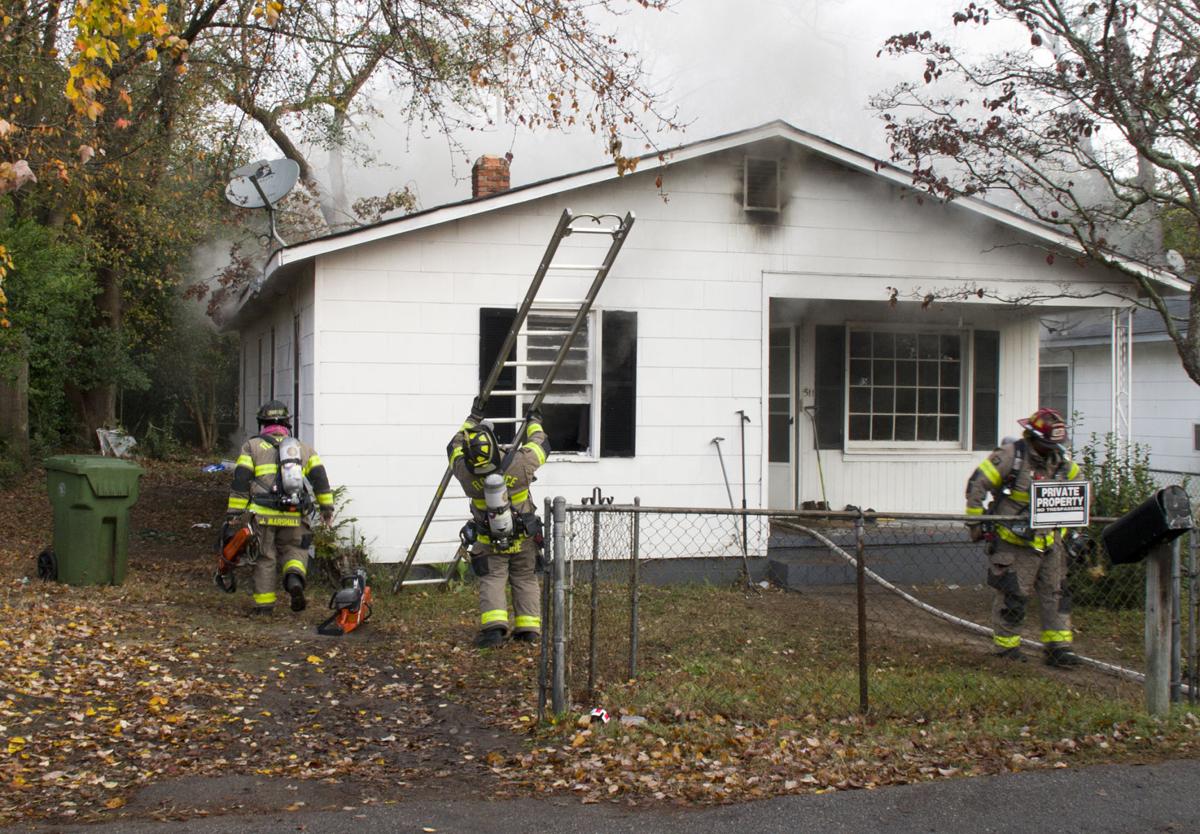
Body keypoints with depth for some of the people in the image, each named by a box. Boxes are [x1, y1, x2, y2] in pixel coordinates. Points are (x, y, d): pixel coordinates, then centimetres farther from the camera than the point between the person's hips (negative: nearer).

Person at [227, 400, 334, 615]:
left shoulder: (252, 446, 8)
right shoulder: (303, 448, 16)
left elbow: (240, 480, 0)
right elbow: (319, 478, 9)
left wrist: (234, 512, 0)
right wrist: (326, 507, 10)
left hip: (263, 514, -1)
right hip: (294, 516, 2)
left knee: (265, 557, 8)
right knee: (294, 549, 17)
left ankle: (264, 604, 11)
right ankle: (294, 578, -12)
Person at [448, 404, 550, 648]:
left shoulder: (466, 472, -19)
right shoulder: (519, 465, -22)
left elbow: (454, 448, 4)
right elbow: (541, 445, -1)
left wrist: (472, 419, 16)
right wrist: (534, 422, 19)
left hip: (489, 543, -1)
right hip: (524, 539, 1)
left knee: (492, 581, 2)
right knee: (526, 581, 13)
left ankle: (493, 627, -16)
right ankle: (528, 627, 10)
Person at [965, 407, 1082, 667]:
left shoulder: (1062, 462, 7)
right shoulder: (1010, 455, -13)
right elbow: (976, 485, -11)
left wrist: (1064, 528, 24)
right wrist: (975, 522, -9)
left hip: (1048, 543, 6)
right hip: (1013, 542, -6)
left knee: (1056, 593, 5)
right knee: (1012, 595, -2)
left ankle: (1058, 647, 11)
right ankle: (1006, 646, 13)